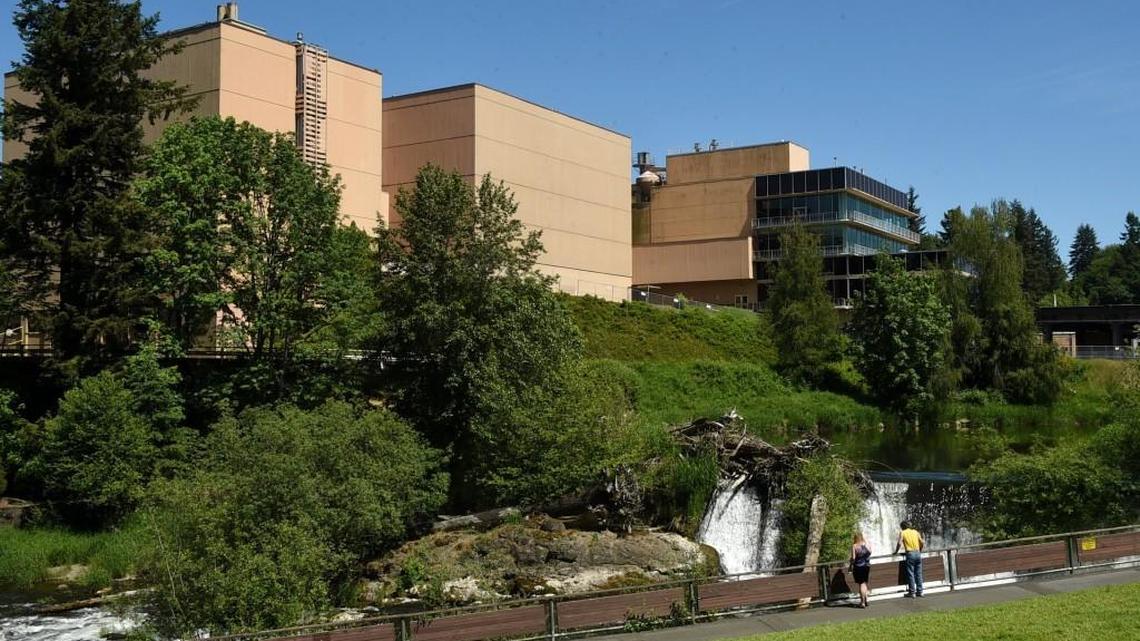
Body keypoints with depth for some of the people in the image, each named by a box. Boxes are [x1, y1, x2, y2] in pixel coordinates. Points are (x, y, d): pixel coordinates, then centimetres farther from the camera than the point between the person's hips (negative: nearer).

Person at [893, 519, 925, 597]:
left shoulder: (902, 533, 4)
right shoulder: (915, 532, 15)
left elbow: (899, 543, -10)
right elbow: (922, 542, 9)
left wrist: (896, 551, 3)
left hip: (910, 554, -4)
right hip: (918, 553, 4)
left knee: (910, 574, -1)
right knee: (918, 573, 10)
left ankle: (912, 592, 0)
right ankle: (919, 591, 13)